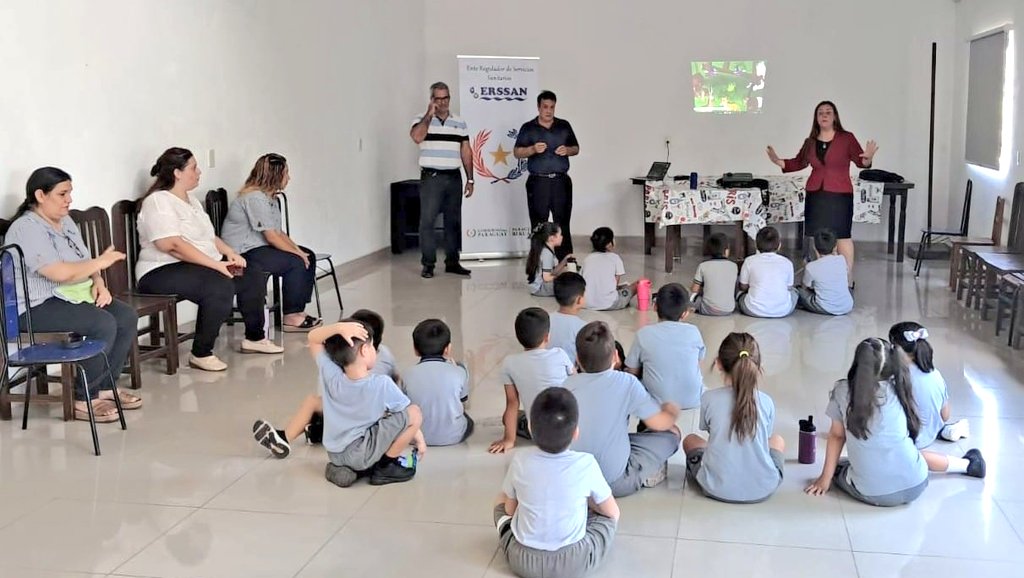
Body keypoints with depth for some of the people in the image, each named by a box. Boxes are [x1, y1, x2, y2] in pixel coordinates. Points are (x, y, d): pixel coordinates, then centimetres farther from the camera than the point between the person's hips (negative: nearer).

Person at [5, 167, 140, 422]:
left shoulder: (65, 222, 14)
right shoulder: (26, 229, -16)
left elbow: (84, 263, 16)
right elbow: (60, 273, -26)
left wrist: (99, 284, -6)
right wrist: (100, 262, -14)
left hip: (74, 295, 9)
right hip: (38, 306, -9)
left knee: (127, 317, -11)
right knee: (104, 324, -28)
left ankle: (104, 387, 0)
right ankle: (83, 400, -15)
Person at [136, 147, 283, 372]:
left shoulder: (190, 200, 19)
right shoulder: (158, 201, -13)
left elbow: (208, 236, 24)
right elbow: (172, 245, -25)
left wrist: (229, 252, 4)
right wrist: (216, 264, -26)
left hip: (204, 265, 10)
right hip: (163, 272, -10)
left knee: (254, 275, 3)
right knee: (220, 286, -34)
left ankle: (254, 338, 16)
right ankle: (201, 354, -24)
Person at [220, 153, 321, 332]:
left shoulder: (270, 197, 13)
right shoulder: (255, 198, -20)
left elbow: (279, 232, 12)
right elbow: (272, 237, -23)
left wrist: (298, 250, -2)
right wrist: (298, 253, -15)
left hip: (260, 247, 11)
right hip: (243, 253, -11)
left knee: (309, 256, 4)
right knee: (296, 263, -23)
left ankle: (299, 311, 4)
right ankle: (290, 318, -14)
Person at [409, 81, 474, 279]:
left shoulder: (460, 123, 12)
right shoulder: (422, 120, 1)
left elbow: (466, 152, 12)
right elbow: (416, 137, -20)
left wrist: (470, 179, 7)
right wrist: (429, 114, -16)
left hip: (454, 178, 4)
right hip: (431, 178, -4)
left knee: (454, 221, 7)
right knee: (427, 221, -4)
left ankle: (452, 262, 16)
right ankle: (428, 264, 2)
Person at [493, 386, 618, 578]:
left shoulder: (520, 460, -12)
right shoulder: (586, 464, -15)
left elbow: (510, 509, 4)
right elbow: (612, 512, 0)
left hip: (522, 560, 1)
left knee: (501, 500, 26)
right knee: (608, 514, 23)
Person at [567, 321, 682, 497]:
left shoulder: (569, 384, -3)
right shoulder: (626, 382, -13)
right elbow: (658, 423, -5)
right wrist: (672, 413, 19)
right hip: (614, 483, -4)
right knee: (671, 433, 11)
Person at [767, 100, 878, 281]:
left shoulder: (847, 138, -3)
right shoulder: (810, 142, 8)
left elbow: (860, 161, -5)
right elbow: (799, 163, 16)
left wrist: (868, 158, -27)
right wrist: (778, 161, 3)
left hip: (839, 195, -4)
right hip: (815, 194, 4)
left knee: (842, 236, -4)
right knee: (819, 236, 6)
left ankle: (848, 278, 1)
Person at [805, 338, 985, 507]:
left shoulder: (842, 390, -4)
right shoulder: (897, 389, 2)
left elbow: (836, 435, 1)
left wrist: (826, 478, 8)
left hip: (872, 494, -3)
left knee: (838, 467, 25)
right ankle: (968, 464, 51)